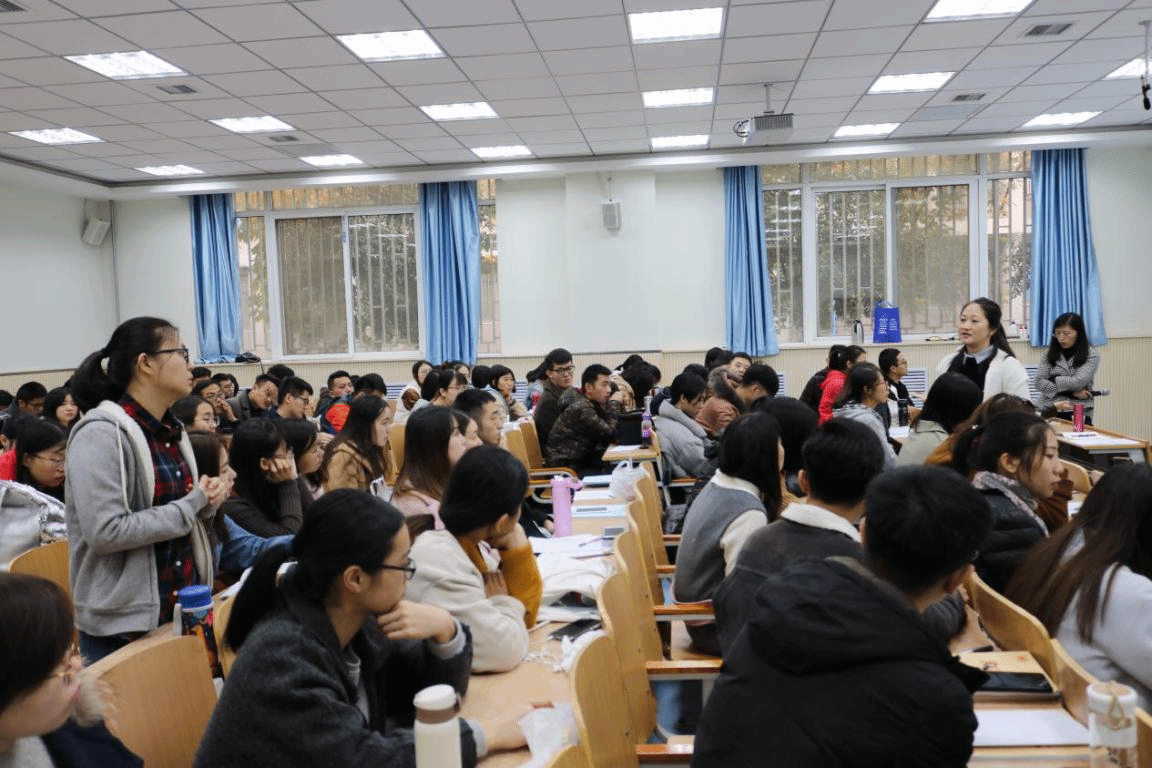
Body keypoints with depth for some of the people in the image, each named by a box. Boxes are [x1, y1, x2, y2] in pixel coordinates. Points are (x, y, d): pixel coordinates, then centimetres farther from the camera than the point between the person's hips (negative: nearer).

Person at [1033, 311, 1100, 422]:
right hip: (1048, 411, 2)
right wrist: (1070, 392, -7)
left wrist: (1053, 379, 4)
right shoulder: (1049, 355, 11)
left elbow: (1078, 382, -9)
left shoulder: (1091, 355, 4)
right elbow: (1039, 383, -1)